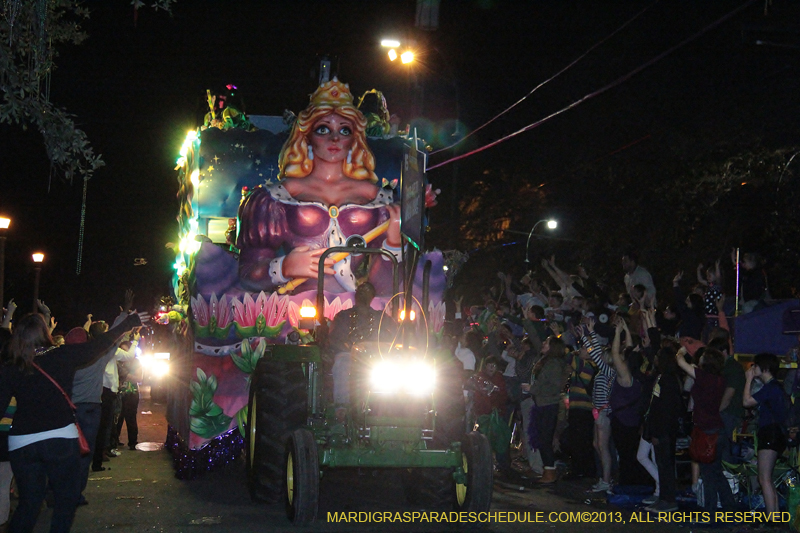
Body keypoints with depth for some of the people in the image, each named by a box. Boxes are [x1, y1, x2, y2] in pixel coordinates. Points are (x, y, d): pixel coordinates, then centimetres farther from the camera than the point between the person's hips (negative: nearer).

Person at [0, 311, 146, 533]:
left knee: (29, 503, 14)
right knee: (66, 499, 12)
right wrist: (128, 323, 18)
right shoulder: (63, 356, -5)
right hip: (61, 438, -2)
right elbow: (99, 345, 6)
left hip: (21, 444, 2)